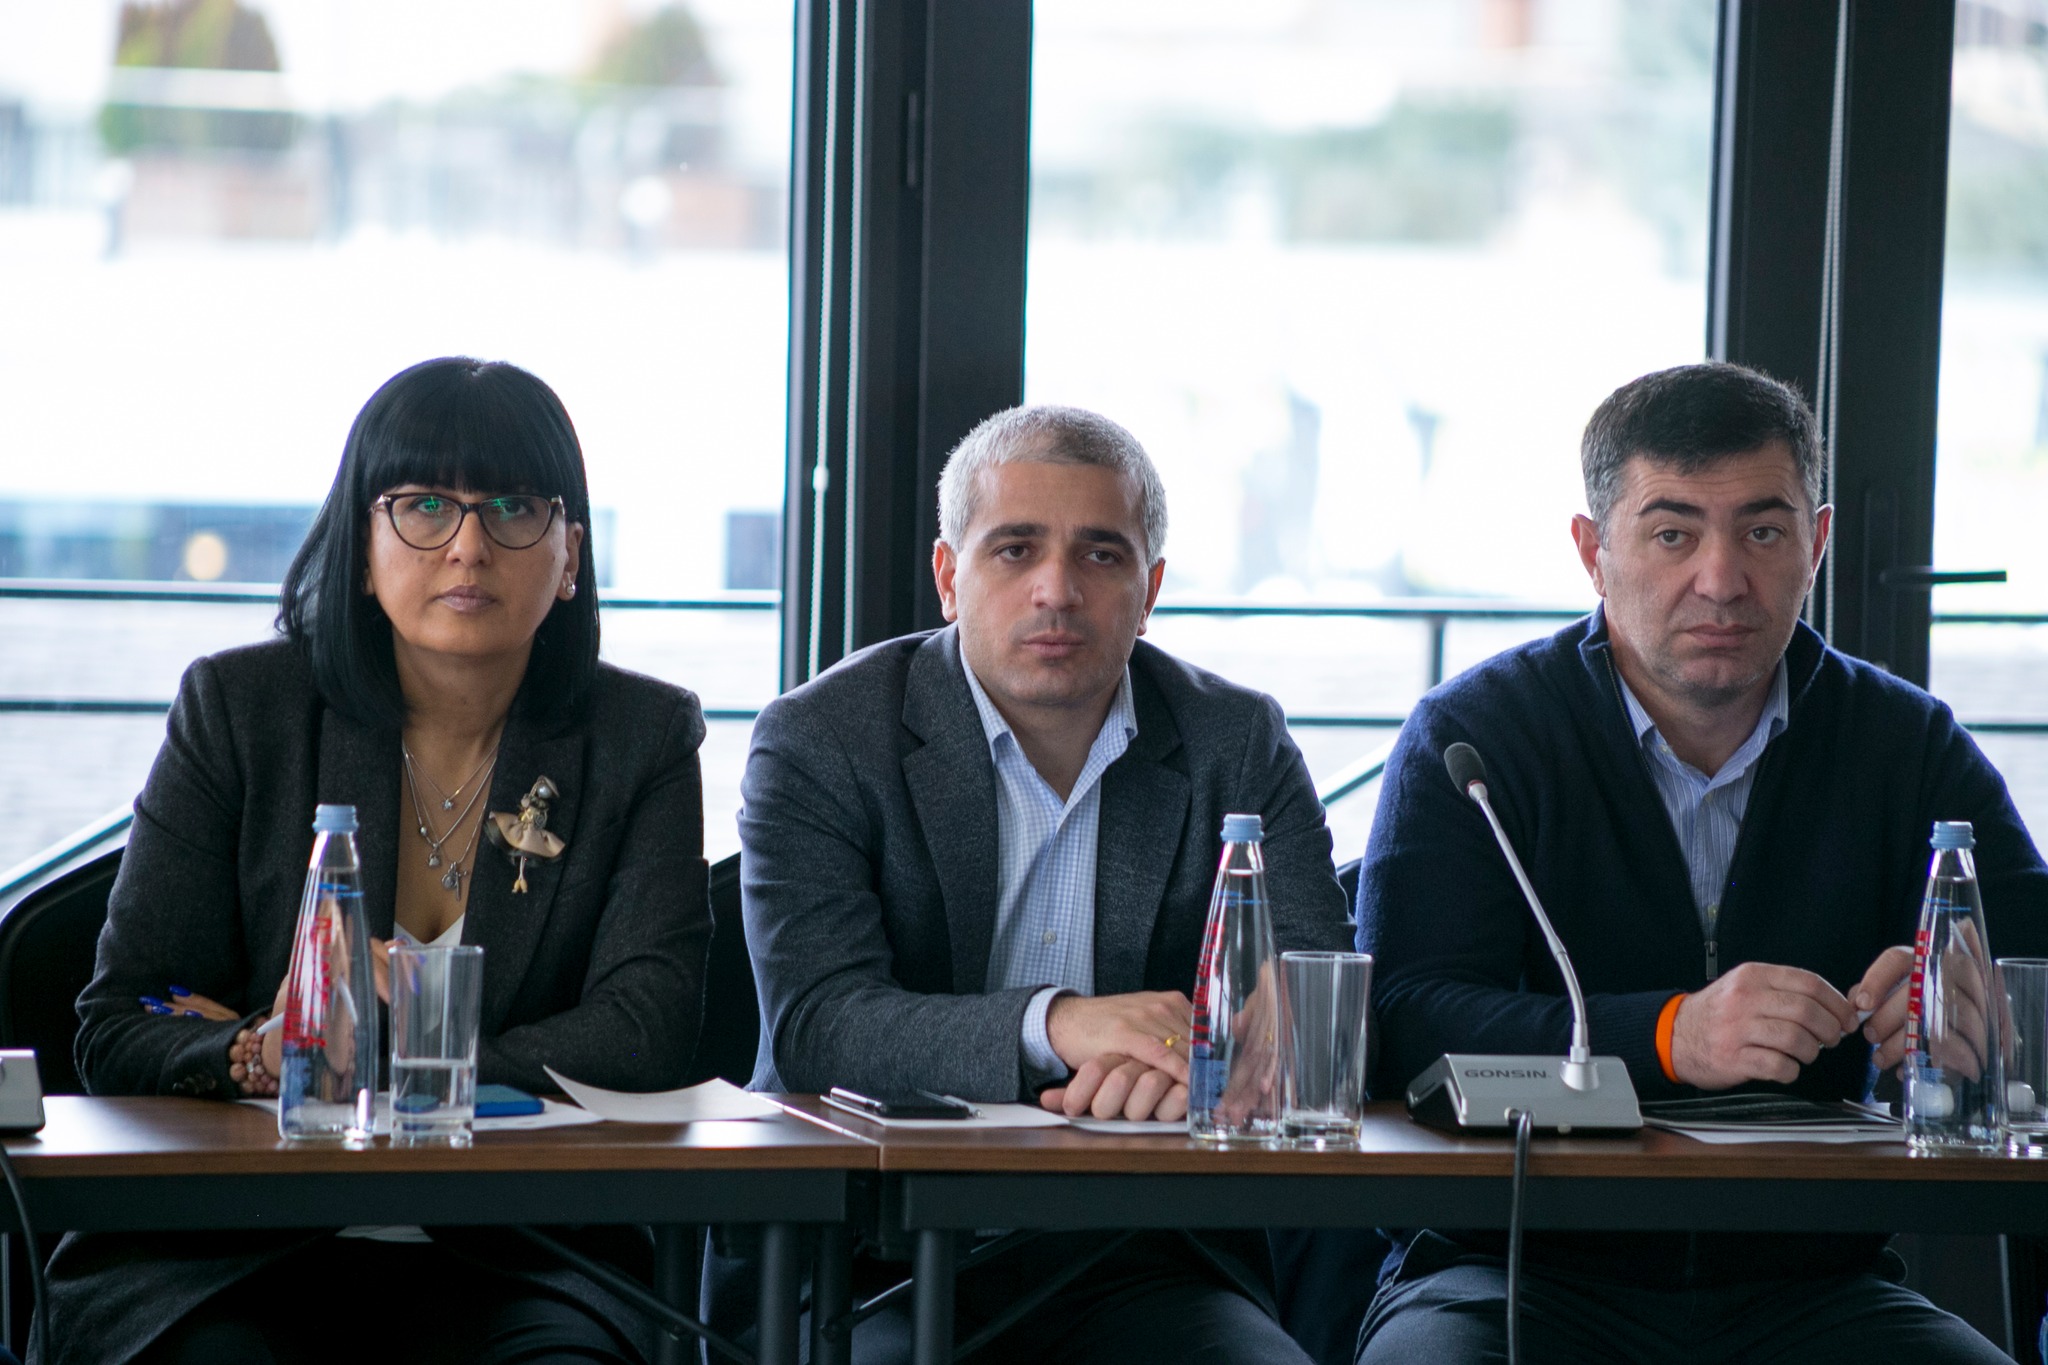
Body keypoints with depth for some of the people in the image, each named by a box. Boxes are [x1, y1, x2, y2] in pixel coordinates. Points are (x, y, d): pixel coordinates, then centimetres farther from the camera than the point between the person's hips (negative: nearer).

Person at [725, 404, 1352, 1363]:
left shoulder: (1239, 746, 9)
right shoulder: (819, 742, 0)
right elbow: (813, 1024, -14)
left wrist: (1207, 1060, -25)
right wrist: (1053, 1028, -30)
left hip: (1143, 1270, 3)